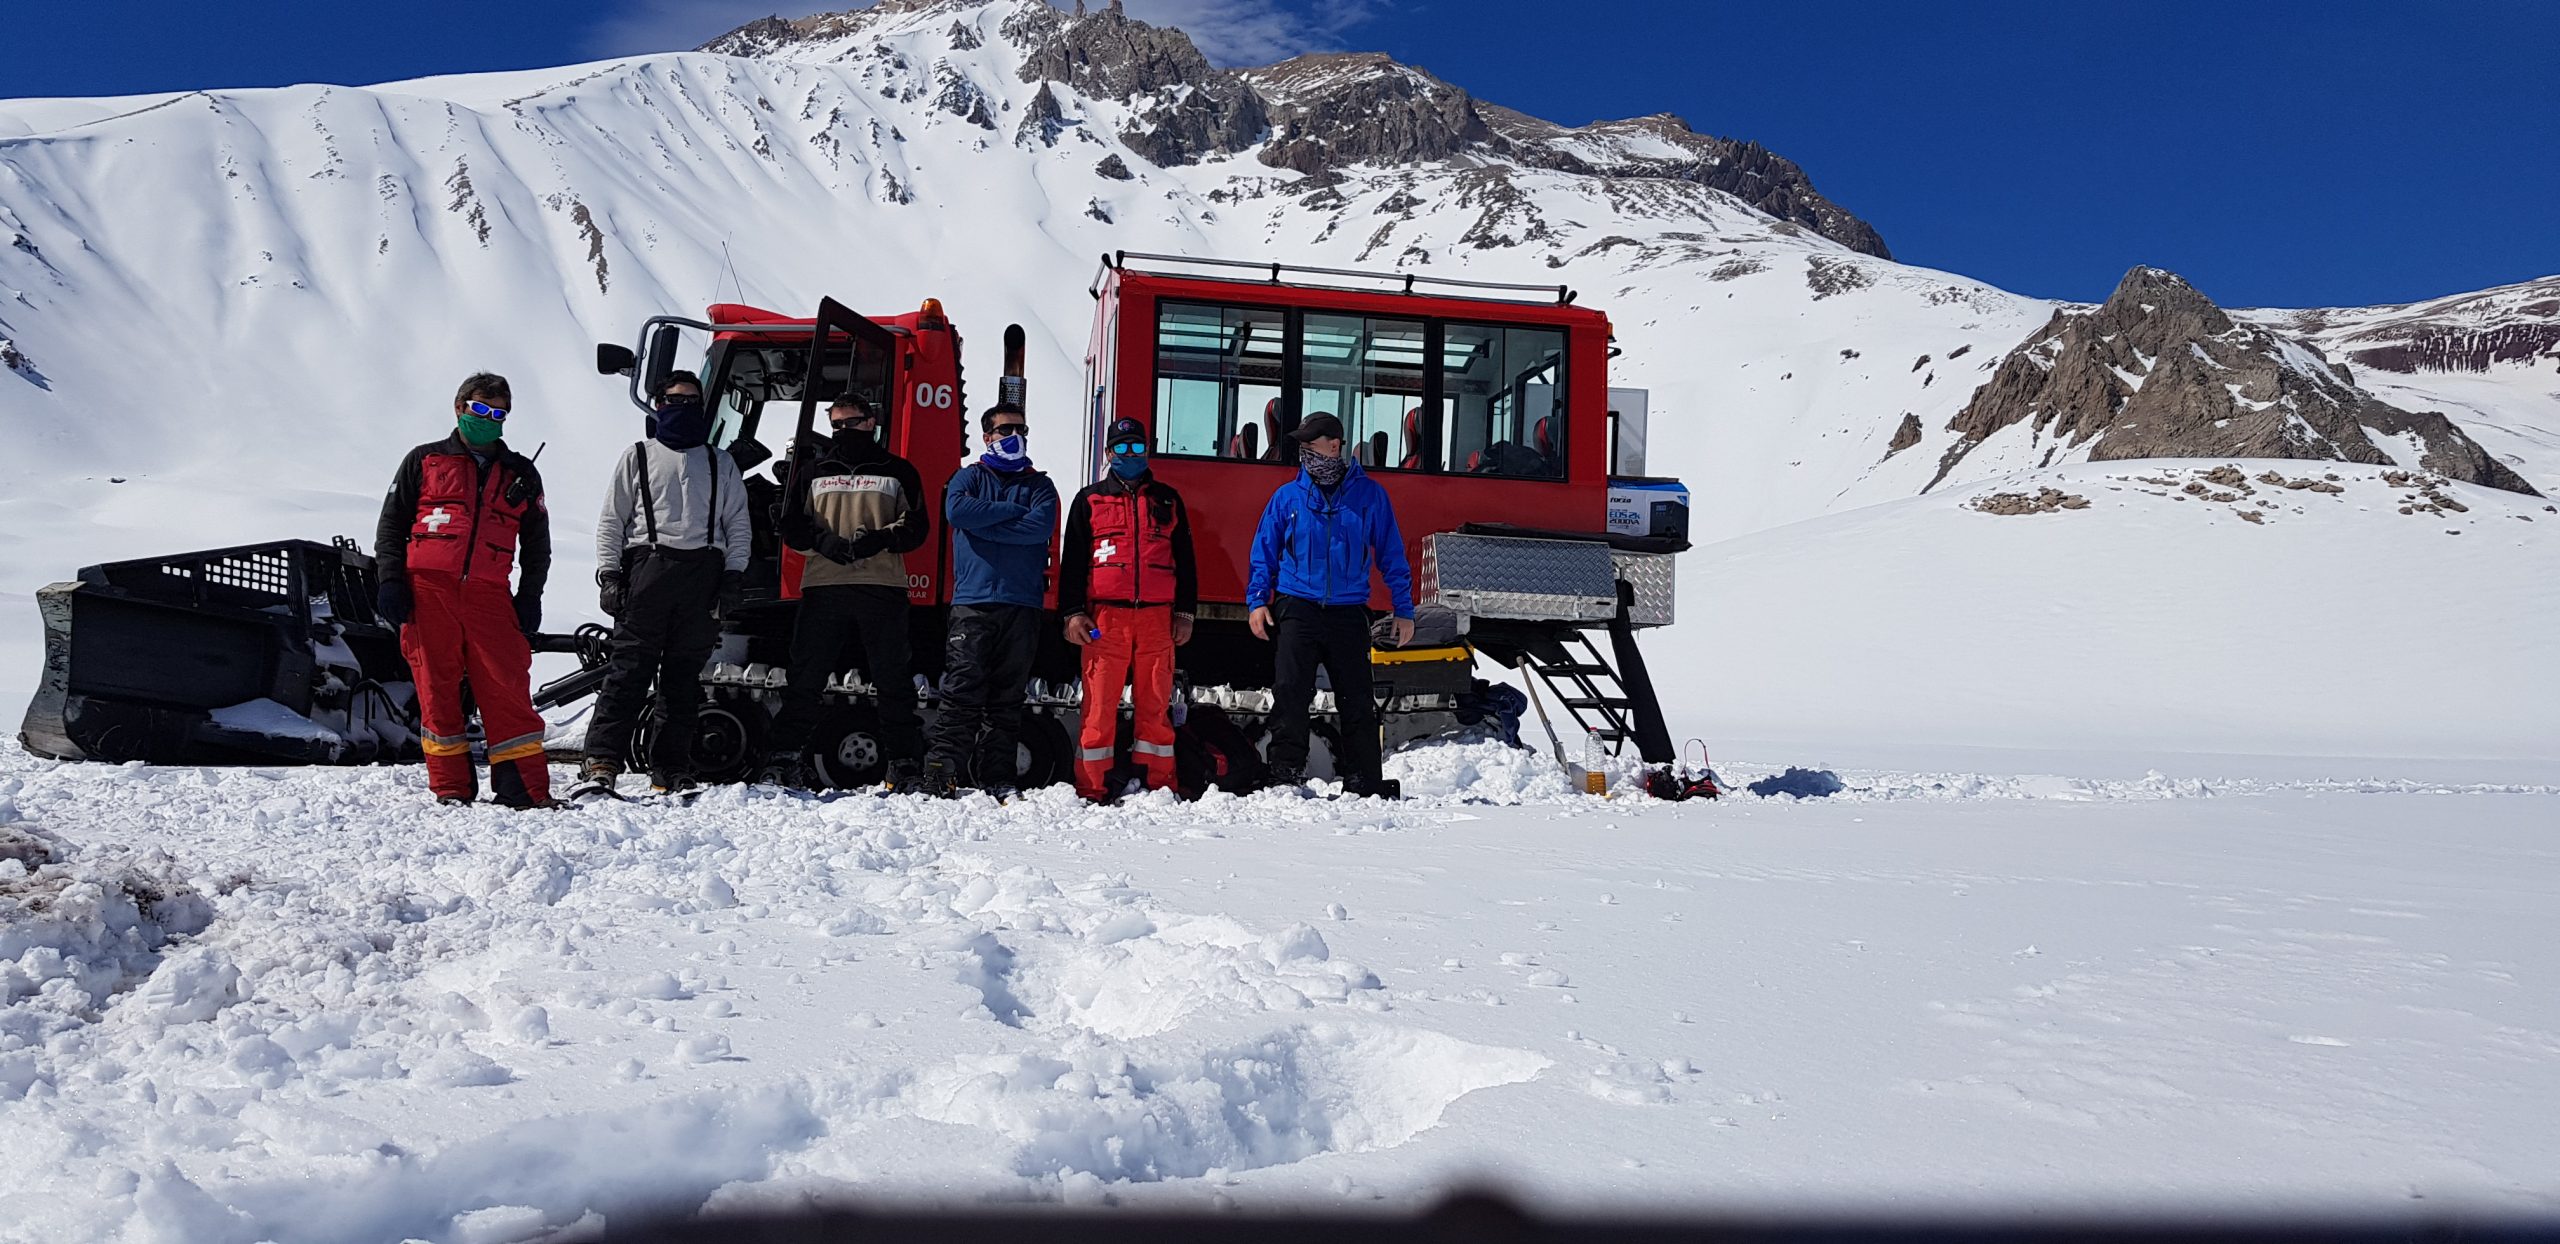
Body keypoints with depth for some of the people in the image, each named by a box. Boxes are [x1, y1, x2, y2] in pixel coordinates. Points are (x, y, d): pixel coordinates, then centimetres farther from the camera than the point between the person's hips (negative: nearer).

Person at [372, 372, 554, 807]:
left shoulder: (521, 474, 19)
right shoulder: (424, 461, 14)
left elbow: (537, 542, 20)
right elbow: (391, 523, 12)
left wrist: (529, 595, 8)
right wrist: (390, 580, 0)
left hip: (489, 595, 1)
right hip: (427, 590, 0)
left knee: (507, 686, -7)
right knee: (436, 687, 1)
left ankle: (527, 786, -5)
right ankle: (451, 786, 8)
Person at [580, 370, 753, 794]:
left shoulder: (721, 464, 20)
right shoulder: (638, 457, 14)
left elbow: (739, 526, 16)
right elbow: (611, 521, 11)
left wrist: (733, 575, 3)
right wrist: (609, 574, -1)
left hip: (704, 573, 2)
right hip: (648, 567, -2)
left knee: (684, 676, 3)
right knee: (629, 669, -9)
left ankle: (671, 769, 7)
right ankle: (602, 763, -10)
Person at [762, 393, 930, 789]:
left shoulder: (898, 471, 13)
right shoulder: (815, 472, 18)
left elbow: (917, 527, 6)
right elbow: (791, 526, 12)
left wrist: (880, 538, -13)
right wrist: (823, 540, -9)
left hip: (882, 588, -1)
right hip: (823, 586, 1)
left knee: (892, 680, 0)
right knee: (805, 676, 0)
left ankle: (904, 763, 6)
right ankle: (783, 756, 5)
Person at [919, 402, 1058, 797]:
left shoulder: (1039, 485, 16)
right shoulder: (969, 478, 14)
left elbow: (1043, 526, -6)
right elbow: (957, 511, -9)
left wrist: (984, 524, -7)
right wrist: (1013, 511, -5)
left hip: (1022, 604, 2)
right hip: (973, 601, -2)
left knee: (1008, 695, 3)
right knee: (962, 689, -10)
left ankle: (997, 776, 6)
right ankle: (941, 771, -10)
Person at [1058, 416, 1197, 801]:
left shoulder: (1168, 499, 17)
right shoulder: (1089, 500, 13)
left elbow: (1185, 559, 17)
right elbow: (1072, 560, 9)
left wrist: (1185, 612, 9)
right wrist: (1073, 612, -1)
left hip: (1157, 616, 1)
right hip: (1105, 616, -1)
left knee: (1155, 701, 1)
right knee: (1100, 702, -4)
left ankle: (1160, 783, 6)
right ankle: (1092, 786, 0)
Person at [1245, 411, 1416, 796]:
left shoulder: (1369, 494, 5)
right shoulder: (1288, 496, 7)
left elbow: (1391, 555, 8)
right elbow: (1264, 553, 10)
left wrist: (1404, 610, 5)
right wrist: (1256, 601, -2)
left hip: (1348, 612, 0)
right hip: (1297, 609, 0)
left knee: (1357, 702, 3)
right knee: (1289, 694, -9)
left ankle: (1363, 785, 11)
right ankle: (1286, 775, -2)